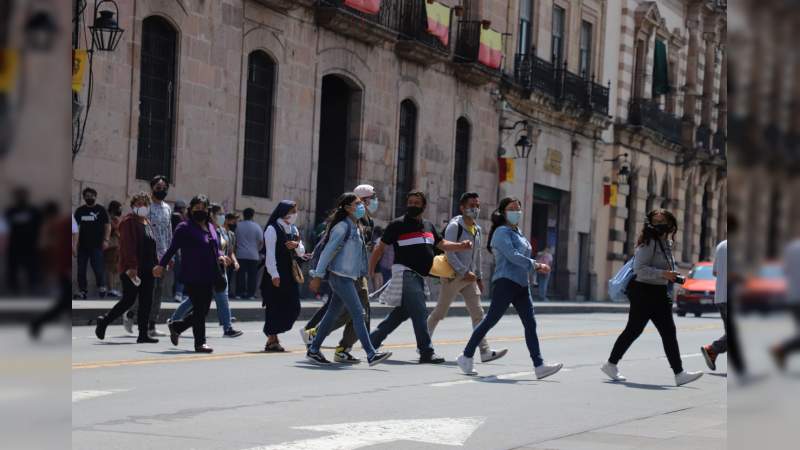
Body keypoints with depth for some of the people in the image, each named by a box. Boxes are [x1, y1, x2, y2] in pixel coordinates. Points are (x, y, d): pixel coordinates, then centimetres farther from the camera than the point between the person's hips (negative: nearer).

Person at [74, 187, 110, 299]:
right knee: (81, 269, 4)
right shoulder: (80, 210, 12)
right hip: (82, 244, 4)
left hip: (96, 245, -4)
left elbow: (107, 225, 0)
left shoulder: (100, 210, 2)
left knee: (98, 267, -8)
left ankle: (101, 287, 6)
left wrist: (106, 240, -10)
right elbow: (76, 226, 16)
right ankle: (82, 290, 10)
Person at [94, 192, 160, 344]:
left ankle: (143, 334, 6)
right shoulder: (128, 222, -8)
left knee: (146, 301, 4)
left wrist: (155, 265, 15)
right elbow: (127, 245, -17)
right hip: (132, 269, -8)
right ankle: (104, 321, 11)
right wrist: (131, 266, -23)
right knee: (129, 300, -6)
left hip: (147, 269, 8)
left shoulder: (147, 223, 18)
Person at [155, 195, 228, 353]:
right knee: (199, 310, -5)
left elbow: (215, 248, 23)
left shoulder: (210, 228, 17)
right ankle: (200, 343, 4)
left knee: (203, 310, 12)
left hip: (208, 277, 8)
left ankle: (176, 326, 30)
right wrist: (161, 265, -8)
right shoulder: (185, 227, -5)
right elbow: (173, 248, -5)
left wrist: (220, 256, 2)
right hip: (192, 276, -8)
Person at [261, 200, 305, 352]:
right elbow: (270, 253, -13)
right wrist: (274, 275, -19)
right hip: (275, 274, -7)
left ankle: (273, 335, 15)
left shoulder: (294, 229, 16)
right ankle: (272, 340, 5)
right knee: (275, 306, -4)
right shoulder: (272, 229, -7)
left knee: (293, 307, 3)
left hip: (290, 273, 7)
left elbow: (302, 252, 17)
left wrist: (297, 246, -6)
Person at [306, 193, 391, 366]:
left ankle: (313, 350, 18)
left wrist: (361, 277, 15)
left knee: (333, 313, 12)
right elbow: (328, 251, -15)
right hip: (340, 276, -9)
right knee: (358, 314, -13)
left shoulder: (356, 227, 15)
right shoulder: (342, 226, -12)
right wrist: (318, 276, -16)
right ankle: (371, 354, -16)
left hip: (350, 277, 9)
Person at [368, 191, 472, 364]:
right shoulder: (398, 225, -3)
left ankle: (372, 341, 22)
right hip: (405, 273, -8)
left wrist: (461, 246, 3)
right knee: (419, 312, -13)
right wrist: (371, 271, -5)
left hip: (419, 276, 8)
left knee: (401, 313, 12)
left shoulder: (428, 226, 17)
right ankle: (426, 352, -12)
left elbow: (442, 244, 21)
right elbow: (380, 248, -1)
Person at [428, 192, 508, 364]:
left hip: (469, 277, 7)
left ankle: (485, 351, -7)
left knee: (478, 313, -2)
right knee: (440, 312, 4)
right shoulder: (454, 226, -12)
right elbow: (449, 253, -19)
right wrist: (464, 272, -23)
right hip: (453, 276, -7)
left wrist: (479, 277, 18)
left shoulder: (478, 230, 13)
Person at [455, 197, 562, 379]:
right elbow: (512, 255, -18)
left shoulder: (518, 233, 20)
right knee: (490, 321, -4)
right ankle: (466, 357, 8)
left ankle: (539, 366, -5)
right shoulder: (502, 232, -7)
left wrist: (536, 266, 8)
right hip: (506, 282, -8)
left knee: (530, 324, -1)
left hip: (522, 285, 8)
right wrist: (535, 265, -17)